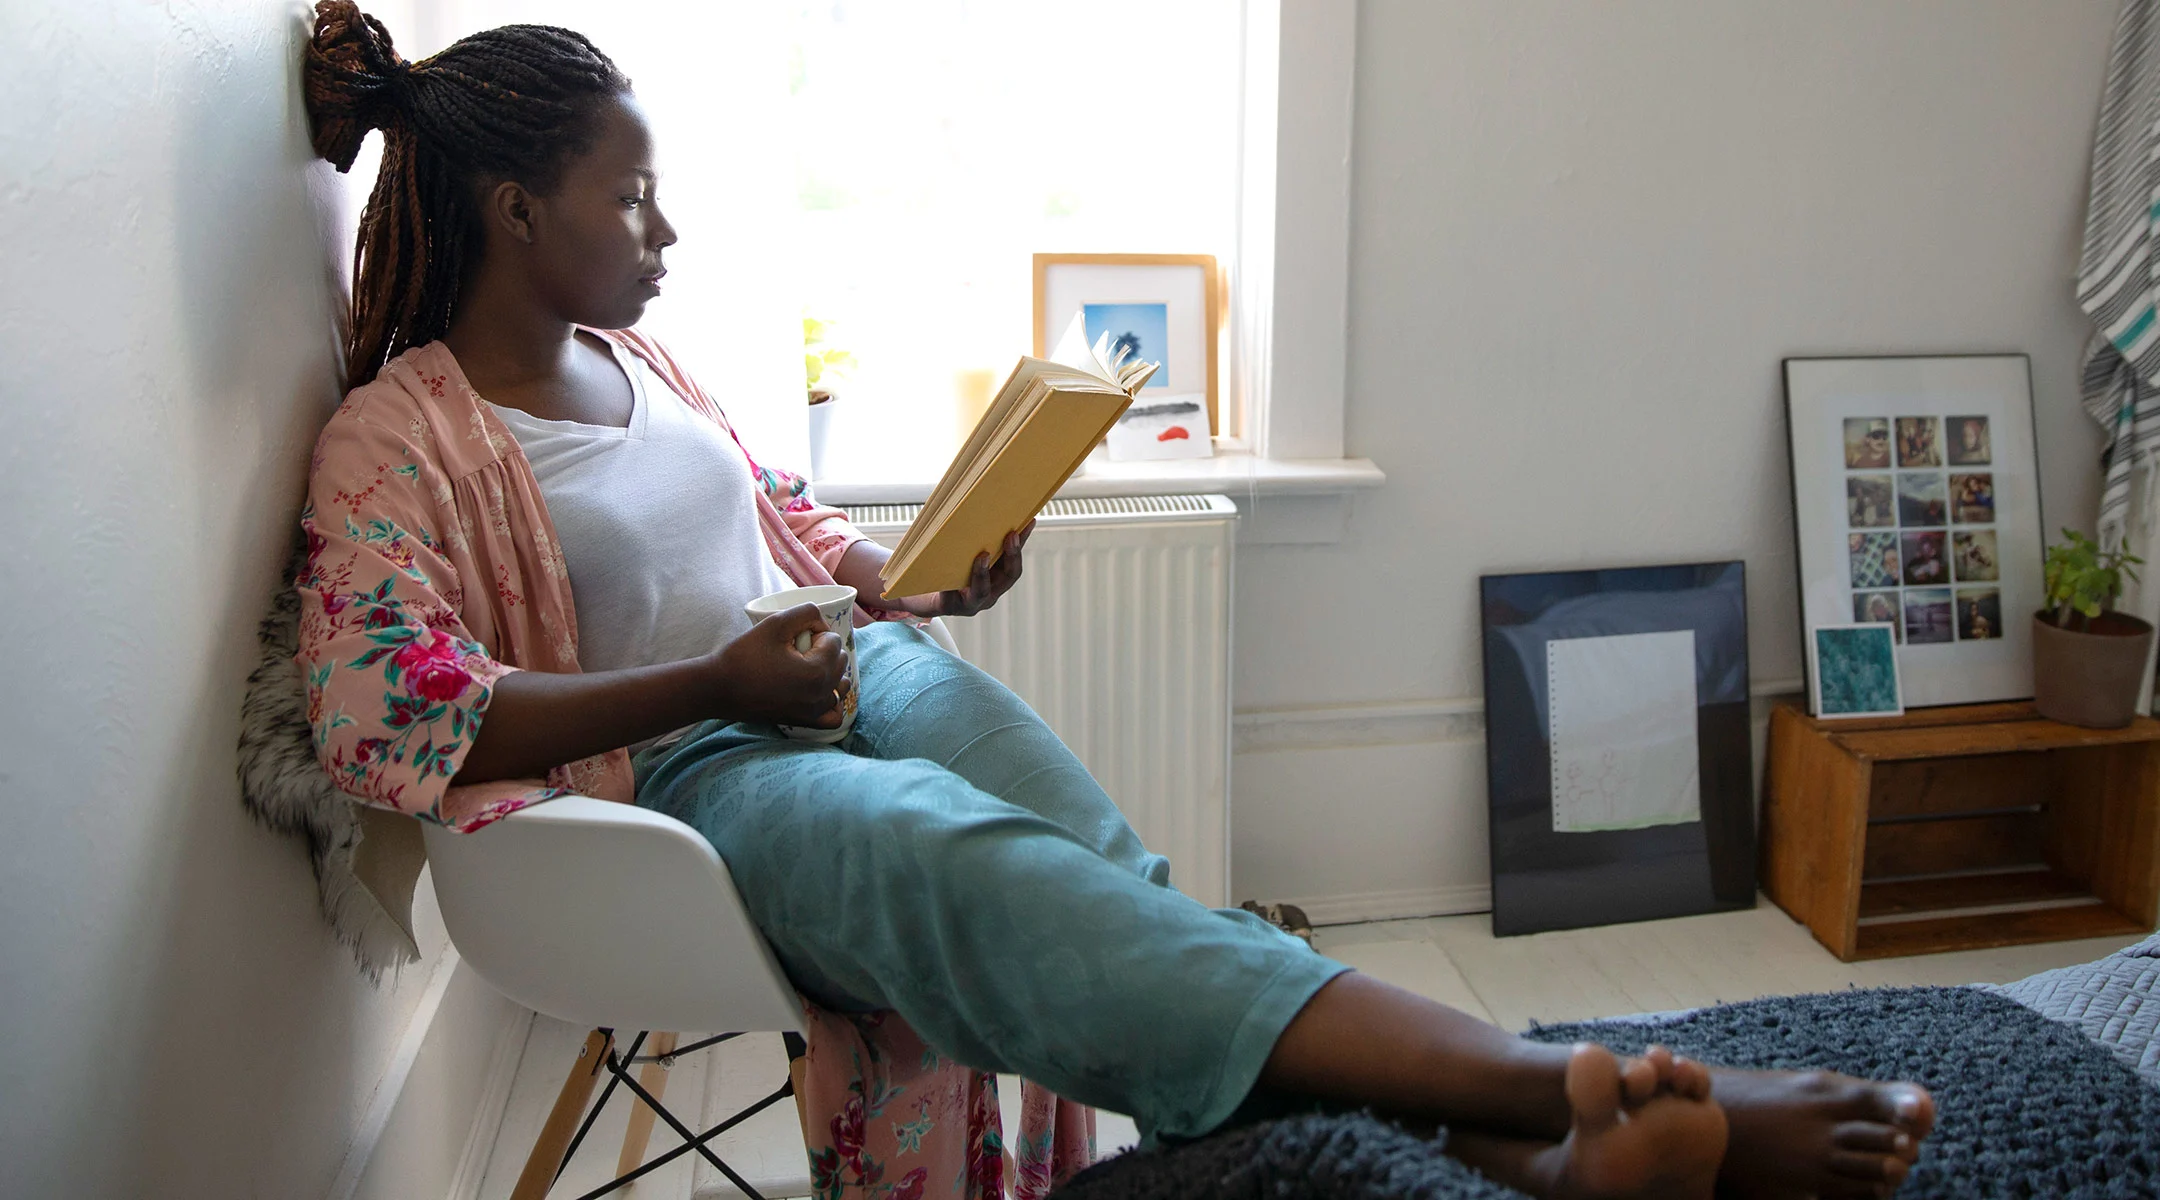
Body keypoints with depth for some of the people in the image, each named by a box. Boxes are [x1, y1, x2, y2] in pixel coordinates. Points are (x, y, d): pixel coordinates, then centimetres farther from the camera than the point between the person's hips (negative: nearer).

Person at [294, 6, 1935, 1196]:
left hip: (856, 671, 7)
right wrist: (704, 685, -17)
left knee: (1099, 873, -24)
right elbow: (383, 718, -15)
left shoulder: (636, 359, 17)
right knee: (982, 864, -36)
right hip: (685, 776, -6)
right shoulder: (396, 441, -2)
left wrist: (921, 578, 5)